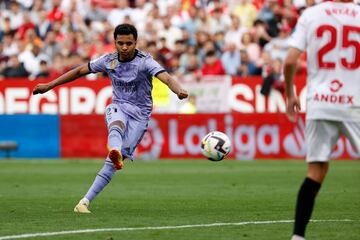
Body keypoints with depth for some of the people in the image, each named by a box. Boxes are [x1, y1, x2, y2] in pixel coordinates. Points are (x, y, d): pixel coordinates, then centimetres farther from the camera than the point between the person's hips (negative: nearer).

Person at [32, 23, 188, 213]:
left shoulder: (145, 61, -12)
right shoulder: (109, 60, 0)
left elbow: (166, 77, -28)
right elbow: (79, 71, 11)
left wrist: (179, 90, -51)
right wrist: (49, 86, 12)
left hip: (139, 114, -2)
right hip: (118, 107, 2)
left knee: (112, 162, -13)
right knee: (116, 125, -38)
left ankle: (86, 200, -12)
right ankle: (115, 151, -71)